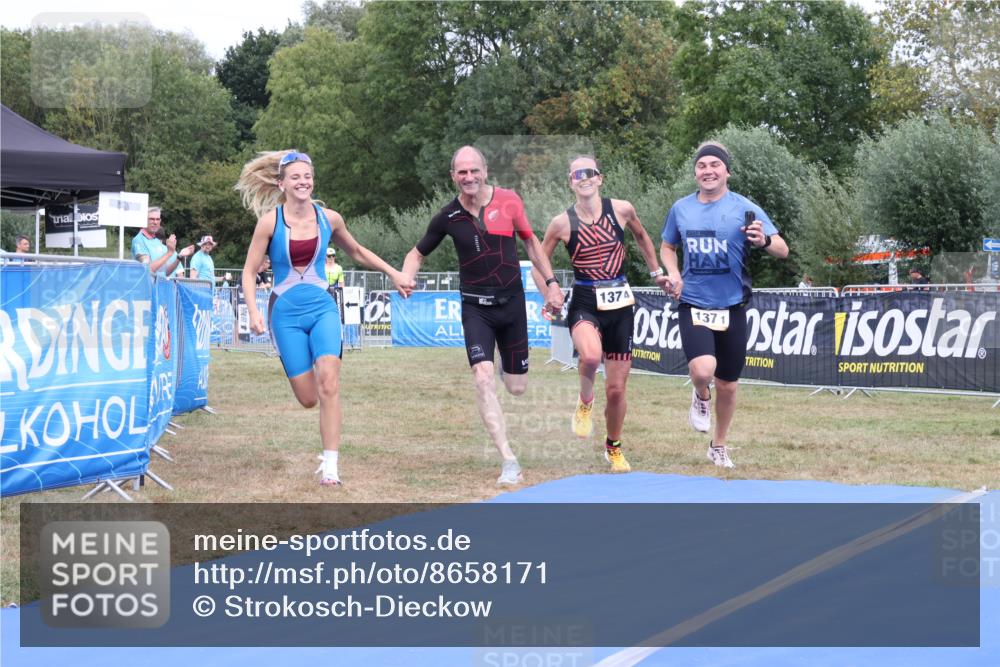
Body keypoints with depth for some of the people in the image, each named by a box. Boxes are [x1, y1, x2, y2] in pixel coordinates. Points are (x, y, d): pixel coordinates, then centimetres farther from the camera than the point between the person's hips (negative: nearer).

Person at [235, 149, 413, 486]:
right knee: (308, 398, -4)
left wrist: (394, 274, 18)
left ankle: (330, 465, -16)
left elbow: (357, 252, 20)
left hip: (322, 309, 1)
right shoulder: (270, 221, -7)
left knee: (328, 385, -19)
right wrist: (253, 312, -17)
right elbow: (249, 271, -2)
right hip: (287, 314, -1)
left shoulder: (329, 218, 1)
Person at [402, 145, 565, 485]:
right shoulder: (448, 216, -5)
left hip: (512, 303, 1)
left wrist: (550, 283, 6)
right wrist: (405, 279, -12)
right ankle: (509, 462, -17)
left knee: (517, 387, 8)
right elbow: (418, 253, 9)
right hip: (476, 308, -1)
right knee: (483, 378, -21)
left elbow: (530, 241, 9)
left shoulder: (508, 200, -5)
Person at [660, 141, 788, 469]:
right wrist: (673, 273, -2)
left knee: (727, 385, 10)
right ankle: (701, 397, 12)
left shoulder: (745, 209, -6)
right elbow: (667, 247, 19)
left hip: (731, 307, 0)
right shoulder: (681, 208, 2)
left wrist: (764, 241, -34)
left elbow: (783, 250, -11)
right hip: (693, 305, 0)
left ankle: (719, 446, 34)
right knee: (703, 370, -25)